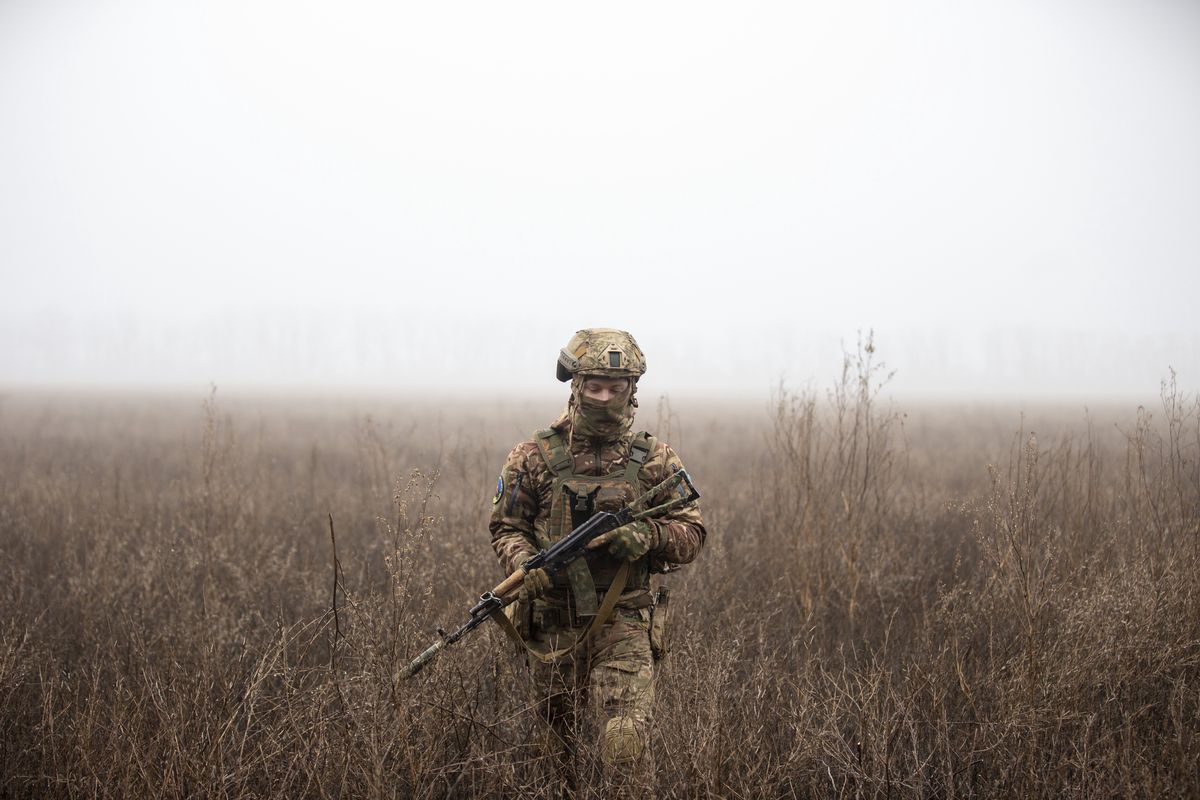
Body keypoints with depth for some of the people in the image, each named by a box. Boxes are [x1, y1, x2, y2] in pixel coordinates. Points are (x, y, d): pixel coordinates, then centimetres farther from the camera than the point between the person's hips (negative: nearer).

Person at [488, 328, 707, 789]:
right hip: (553, 625, 1)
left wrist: (649, 535, -15)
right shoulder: (535, 458, 2)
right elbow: (506, 528, 6)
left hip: (623, 624, -1)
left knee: (626, 744, -18)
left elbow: (691, 534, 6)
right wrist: (525, 565, -15)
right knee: (561, 747, 12)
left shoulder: (655, 460, 4)